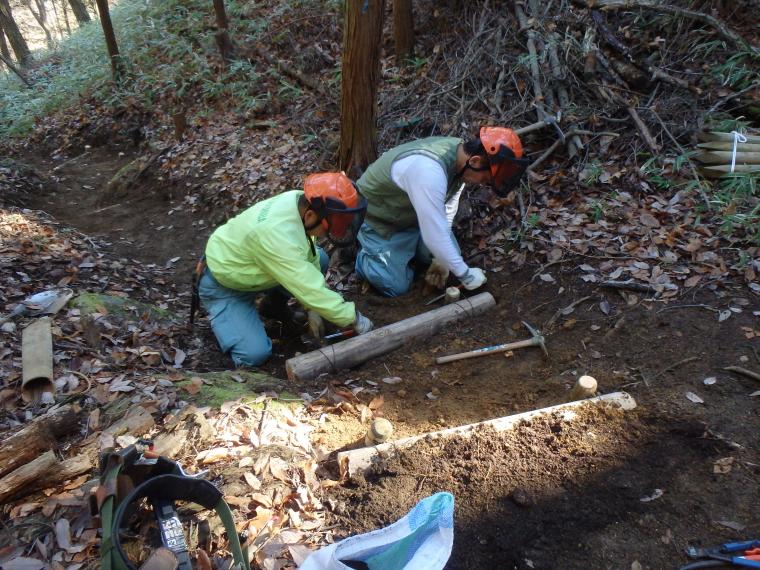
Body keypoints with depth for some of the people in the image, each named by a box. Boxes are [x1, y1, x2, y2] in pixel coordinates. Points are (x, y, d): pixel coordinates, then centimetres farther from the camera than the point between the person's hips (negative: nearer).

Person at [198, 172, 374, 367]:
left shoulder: (301, 201, -15)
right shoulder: (277, 233, -40)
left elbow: (309, 259, -3)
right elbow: (309, 288, -36)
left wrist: (312, 308, -3)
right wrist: (354, 317, -25)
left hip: (248, 266, 7)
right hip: (222, 286, -7)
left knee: (319, 260, -2)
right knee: (254, 353, -19)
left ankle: (273, 305, 16)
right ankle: (218, 310, 7)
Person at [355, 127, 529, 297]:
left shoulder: (460, 153, -14)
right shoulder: (429, 170, -42)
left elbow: (447, 209, -2)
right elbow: (435, 237, -37)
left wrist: (440, 260, -1)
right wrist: (466, 275, -23)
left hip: (414, 214, 8)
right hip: (379, 220, -8)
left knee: (450, 256, 7)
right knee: (397, 287, -9)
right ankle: (360, 249, 15)